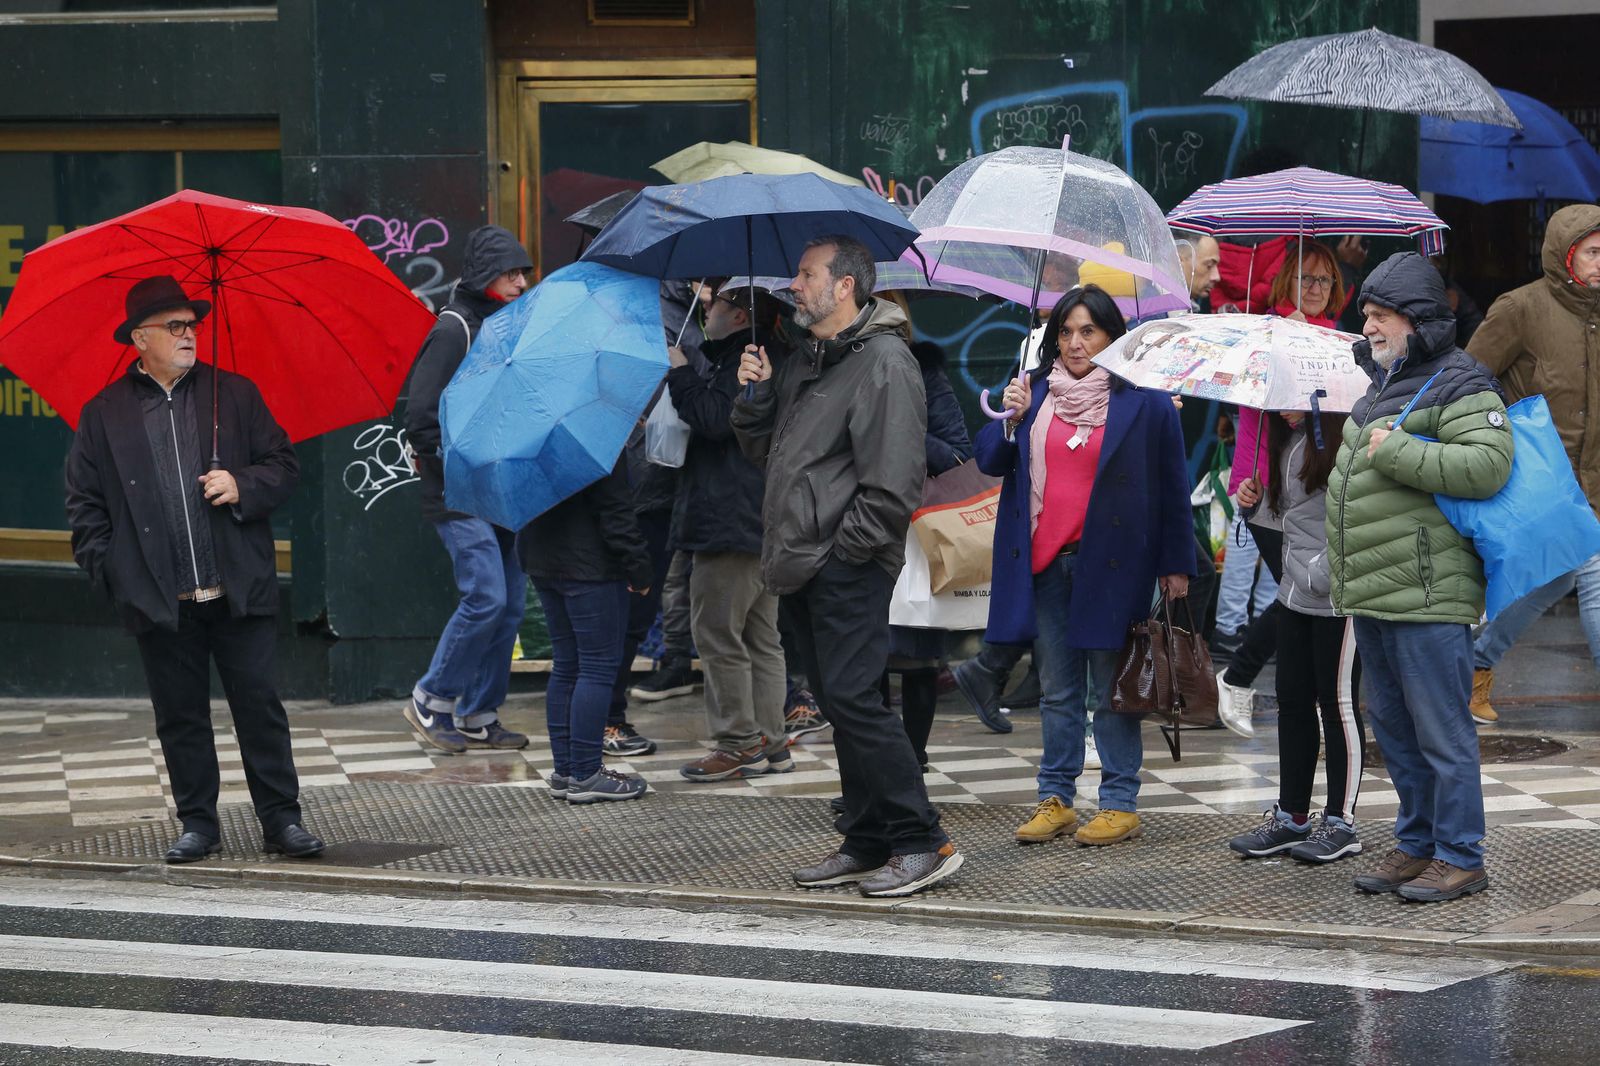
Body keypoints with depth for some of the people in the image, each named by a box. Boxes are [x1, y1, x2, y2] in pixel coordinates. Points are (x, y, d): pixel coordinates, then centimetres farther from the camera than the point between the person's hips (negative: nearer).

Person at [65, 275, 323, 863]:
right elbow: (84, 501, 8)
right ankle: (198, 824, 16)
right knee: (181, 717, 6)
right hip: (160, 601, 0)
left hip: (239, 592, 0)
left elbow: (283, 465, 10)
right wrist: (107, 567, -3)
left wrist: (243, 486, -10)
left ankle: (281, 819, 7)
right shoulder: (104, 414, 7)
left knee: (259, 705, 0)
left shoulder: (235, 394, 9)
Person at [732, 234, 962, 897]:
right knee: (839, 706, 10)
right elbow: (765, 451, 24)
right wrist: (755, 397, 6)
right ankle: (867, 843, 15)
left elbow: (893, 480, -17)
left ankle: (921, 843, -11)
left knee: (852, 700, -14)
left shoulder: (883, 363, -11)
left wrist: (844, 548, -17)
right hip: (803, 570, 9)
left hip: (849, 569, -9)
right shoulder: (801, 363, 19)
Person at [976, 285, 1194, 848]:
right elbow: (990, 461, 11)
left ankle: (1120, 804, 5)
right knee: (1057, 691, 10)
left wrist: (1175, 565, -3)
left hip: (1112, 564, -4)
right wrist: (1012, 419, -8)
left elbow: (1171, 486, 0)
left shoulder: (1144, 400, -2)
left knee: (1110, 693, -1)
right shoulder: (1034, 390, 11)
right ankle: (1055, 799, 15)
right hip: (1044, 563, 4)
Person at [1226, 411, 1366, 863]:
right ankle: (1291, 816, 22)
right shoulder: (1287, 436, 12)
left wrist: (1326, 568, -20)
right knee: (1292, 701, 13)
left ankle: (1340, 822, 9)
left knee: (1338, 702, 0)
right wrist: (1256, 498, 4)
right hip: (1295, 589, 9)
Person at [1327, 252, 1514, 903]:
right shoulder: (1381, 385, 19)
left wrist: (1396, 452, -22)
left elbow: (1489, 465, -25)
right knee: (1393, 727, 15)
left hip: (1425, 598, -10)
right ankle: (1417, 844, 25)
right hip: (1370, 597, 10)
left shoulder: (1459, 386, -10)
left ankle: (1460, 858, 0)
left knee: (1440, 731, -5)